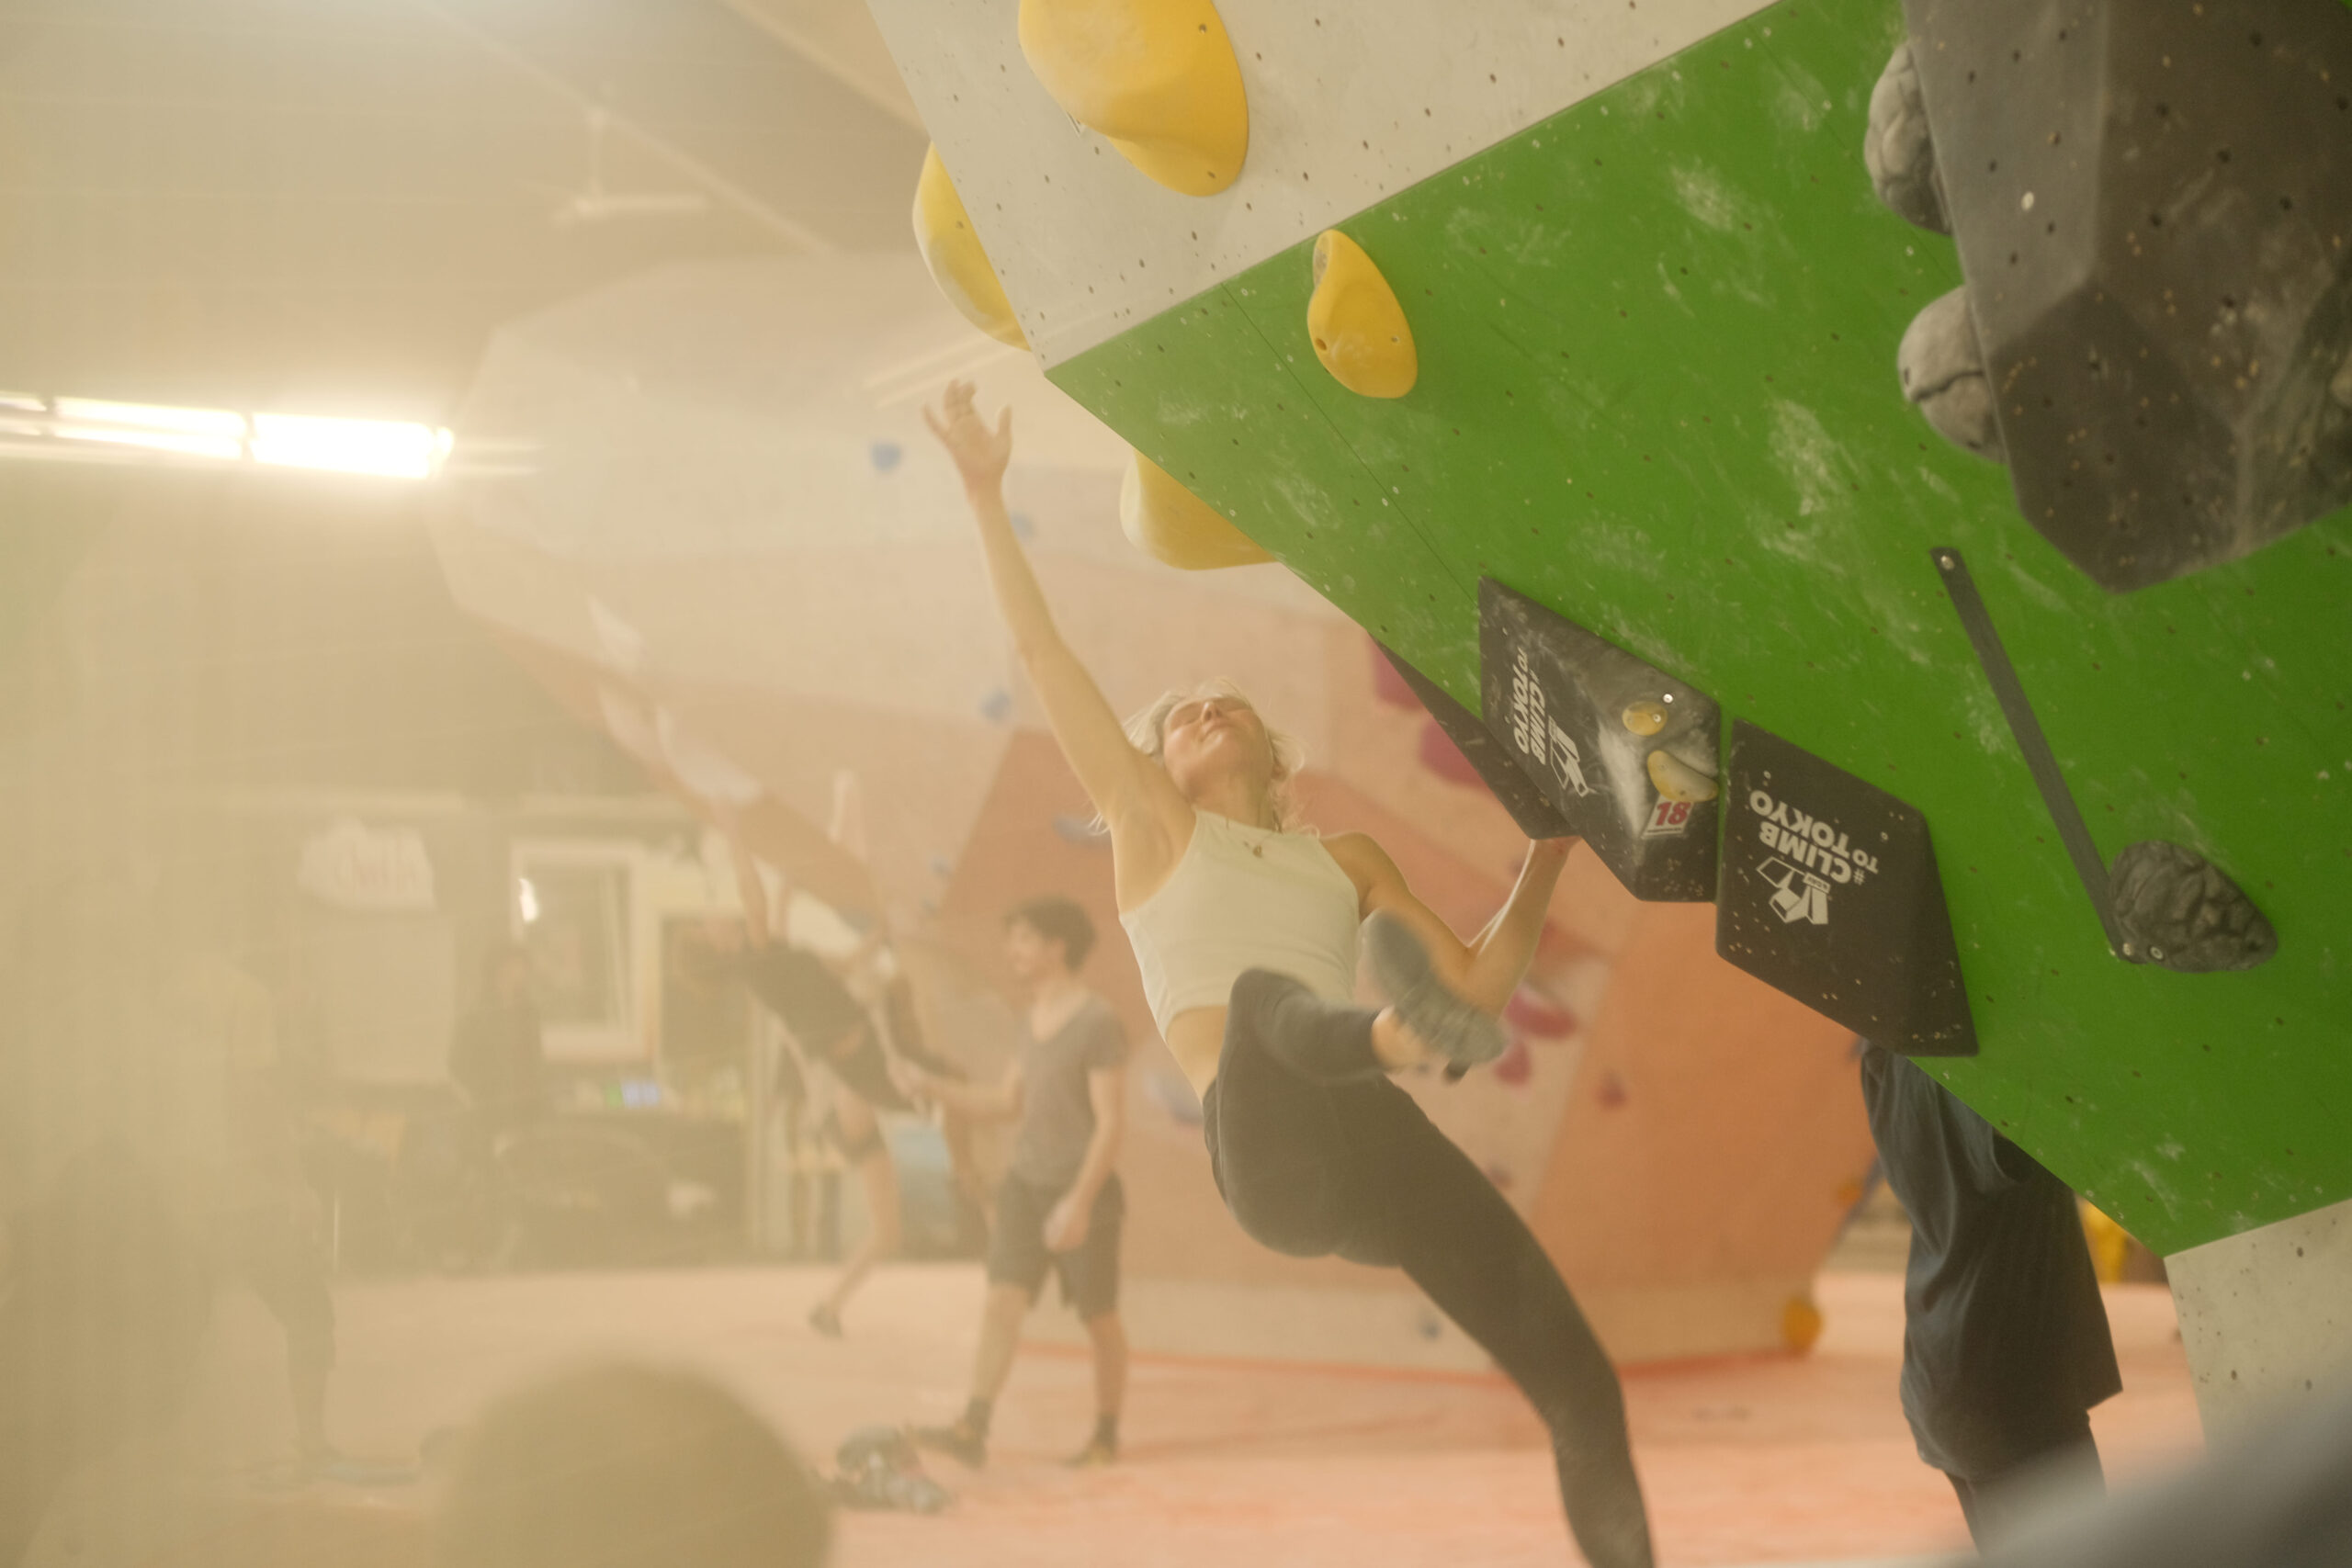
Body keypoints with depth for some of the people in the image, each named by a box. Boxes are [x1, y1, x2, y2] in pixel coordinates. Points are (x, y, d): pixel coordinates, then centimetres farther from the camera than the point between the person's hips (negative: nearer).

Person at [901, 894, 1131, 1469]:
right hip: (1026, 1184, 7)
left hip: (1082, 1190, -7)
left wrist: (1080, 1201, -22)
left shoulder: (1098, 1024, -13)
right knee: (1002, 1302, -7)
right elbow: (1008, 1102, 21)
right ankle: (972, 1428, -16)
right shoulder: (1031, 1019, 12)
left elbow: (1112, 1120, -16)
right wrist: (932, 1087, 10)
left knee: (1099, 1317, 6)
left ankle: (1107, 1434, 20)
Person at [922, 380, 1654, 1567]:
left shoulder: (1341, 859, 30)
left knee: (1579, 1385, -10)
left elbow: (1476, 989, 27)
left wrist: (1544, 862, 17)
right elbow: (1041, 655, 13)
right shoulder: (1155, 827, 20)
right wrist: (985, 496, 10)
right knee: (1267, 996, -39)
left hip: (1376, 1142, 5)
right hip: (1271, 1152, -4)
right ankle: (1403, 1033, -72)